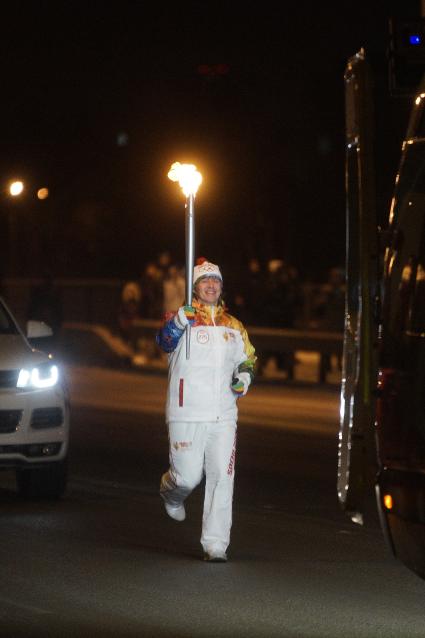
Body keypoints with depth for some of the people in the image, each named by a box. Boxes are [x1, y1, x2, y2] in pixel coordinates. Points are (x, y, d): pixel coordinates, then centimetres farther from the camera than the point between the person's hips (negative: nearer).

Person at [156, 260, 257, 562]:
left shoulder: (234, 327, 14)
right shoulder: (183, 319, -3)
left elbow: (248, 359, 26)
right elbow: (166, 341, -23)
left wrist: (244, 376, 4)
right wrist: (178, 323, -43)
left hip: (223, 415, 4)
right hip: (187, 413, -4)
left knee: (222, 478, -4)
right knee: (188, 476, 0)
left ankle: (216, 544, 0)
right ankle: (171, 492, 38)